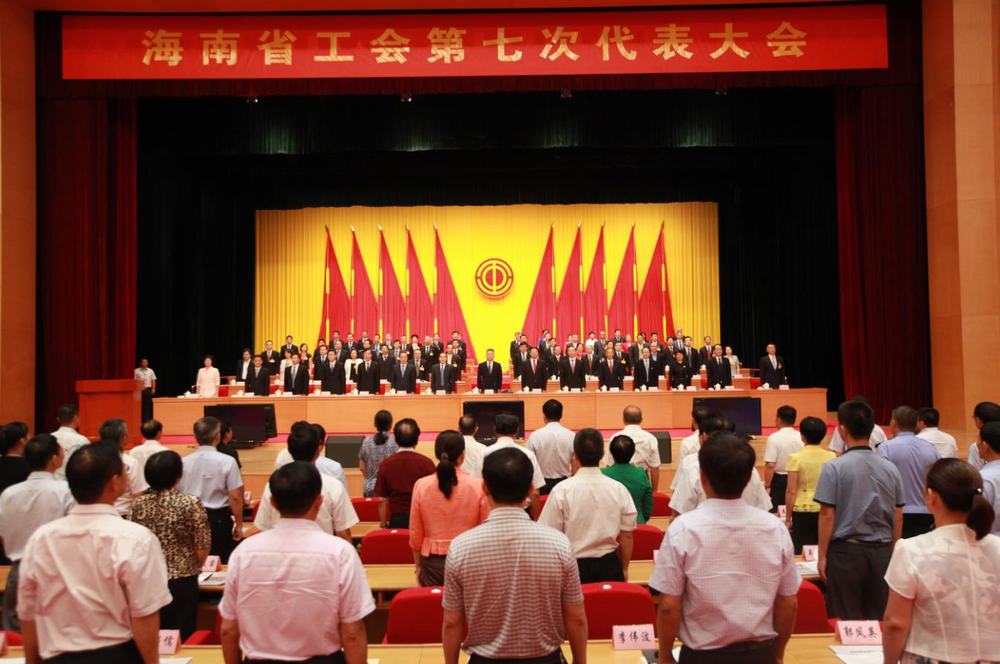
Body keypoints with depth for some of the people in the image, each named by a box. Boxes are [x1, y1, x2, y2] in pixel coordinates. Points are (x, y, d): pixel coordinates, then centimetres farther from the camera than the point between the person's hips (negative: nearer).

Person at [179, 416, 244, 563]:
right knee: (221, 562, 6)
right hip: (219, 519, -4)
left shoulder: (184, 462, -1)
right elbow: (235, 498, -12)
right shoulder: (227, 461, -12)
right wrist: (239, 524, -1)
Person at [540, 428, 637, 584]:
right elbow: (627, 535, 2)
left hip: (575, 565, -2)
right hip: (609, 566, 2)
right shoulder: (619, 489, -4)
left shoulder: (562, 490, -12)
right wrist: (624, 569, 17)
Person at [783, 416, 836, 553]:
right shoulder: (831, 457, 0)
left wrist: (788, 518, -2)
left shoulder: (796, 457, -9)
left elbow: (791, 491, -9)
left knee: (802, 552, 3)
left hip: (802, 512, -3)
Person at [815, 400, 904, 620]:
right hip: (882, 551, 4)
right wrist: (892, 551, 18)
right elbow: (898, 516, 7)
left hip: (846, 551, -4)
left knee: (847, 622, 4)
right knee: (879, 619, 13)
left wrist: (822, 556, -4)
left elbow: (827, 515, -12)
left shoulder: (834, 467, -12)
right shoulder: (890, 468, 2)